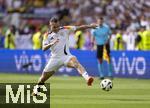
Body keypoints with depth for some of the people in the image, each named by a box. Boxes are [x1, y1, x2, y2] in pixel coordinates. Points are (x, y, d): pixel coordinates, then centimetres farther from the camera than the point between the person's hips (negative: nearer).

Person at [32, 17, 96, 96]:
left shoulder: (65, 30, -2)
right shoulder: (47, 35, 0)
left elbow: (78, 28, -6)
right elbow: (44, 48, -9)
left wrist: (89, 26, -17)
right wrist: (51, 43, -28)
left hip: (66, 56, -3)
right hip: (55, 59, 3)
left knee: (75, 61, -36)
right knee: (44, 76, 10)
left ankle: (87, 78, -55)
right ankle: (36, 89, 39)